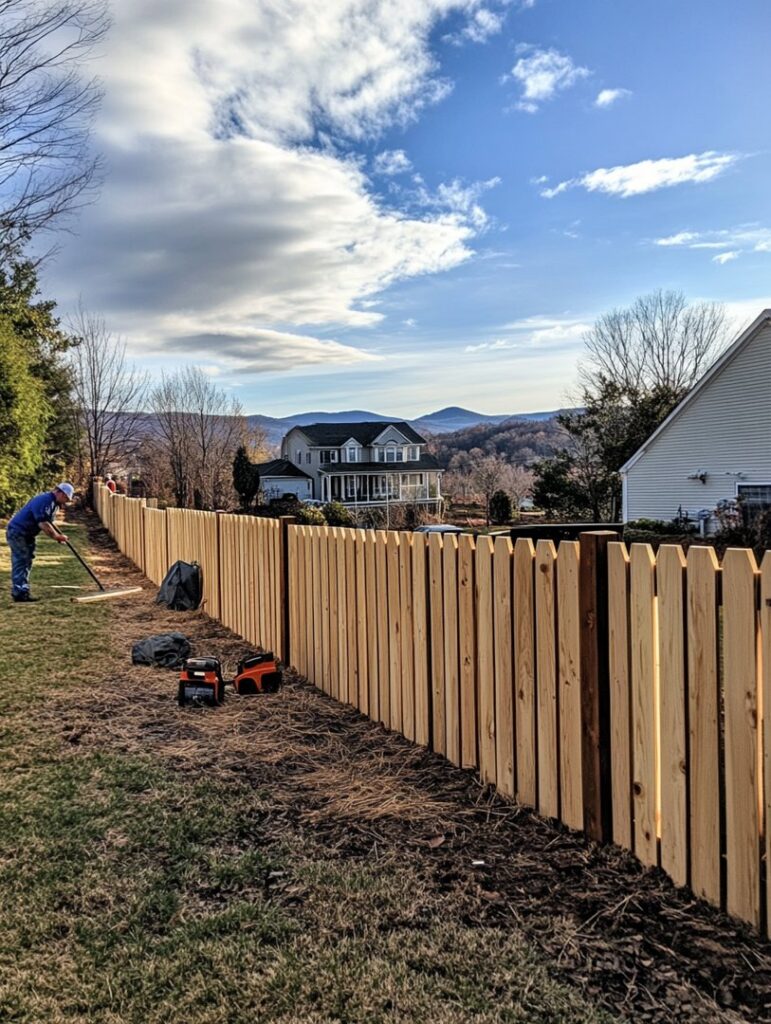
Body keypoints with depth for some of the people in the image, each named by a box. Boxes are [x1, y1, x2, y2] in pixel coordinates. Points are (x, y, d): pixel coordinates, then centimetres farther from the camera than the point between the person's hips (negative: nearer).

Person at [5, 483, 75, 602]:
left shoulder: (52, 502, 12)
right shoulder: (45, 501, -22)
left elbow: (48, 523, 18)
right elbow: (43, 524, -29)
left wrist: (59, 535, 3)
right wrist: (57, 536, -18)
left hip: (25, 534, 10)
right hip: (17, 533, -10)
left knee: (25, 562, 12)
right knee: (21, 562, -9)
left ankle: (19, 592, 18)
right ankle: (20, 593, -7)